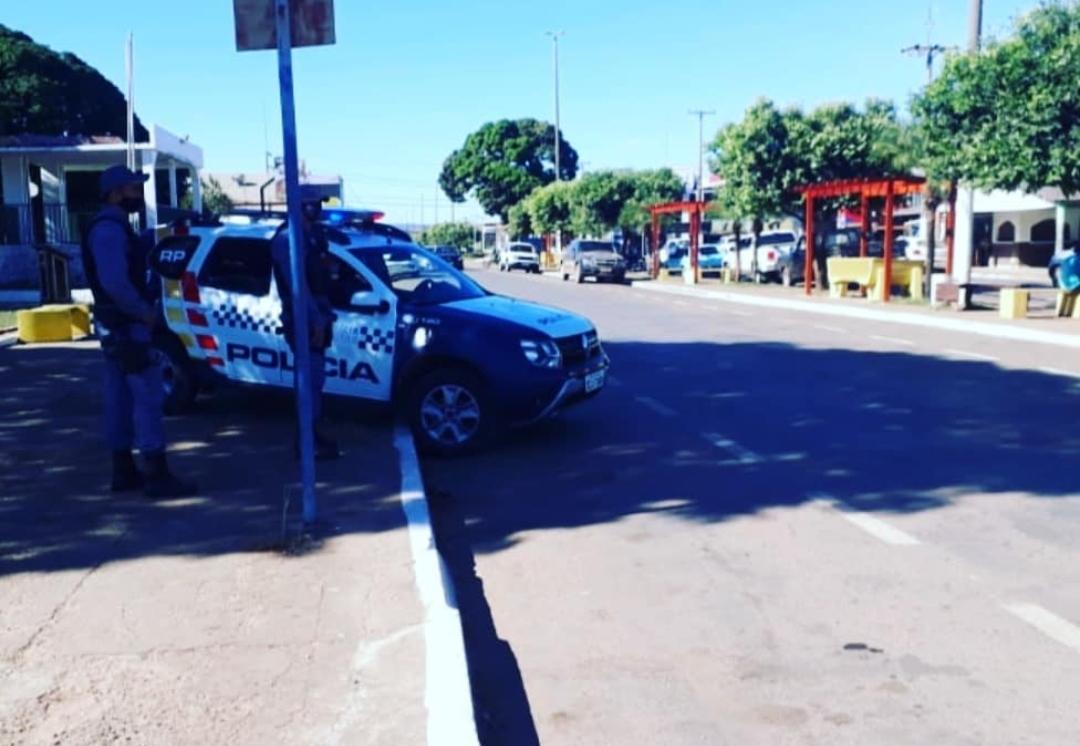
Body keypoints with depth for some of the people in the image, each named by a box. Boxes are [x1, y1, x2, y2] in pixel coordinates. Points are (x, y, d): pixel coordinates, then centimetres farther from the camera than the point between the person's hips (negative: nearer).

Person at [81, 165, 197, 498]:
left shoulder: (113, 226, 17)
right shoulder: (110, 228, -17)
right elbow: (114, 282, -28)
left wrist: (144, 310, 9)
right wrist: (145, 312, -19)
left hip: (117, 324, 11)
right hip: (127, 325, -11)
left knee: (121, 398, 12)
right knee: (149, 397, -9)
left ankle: (124, 471, 19)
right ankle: (157, 475, -8)